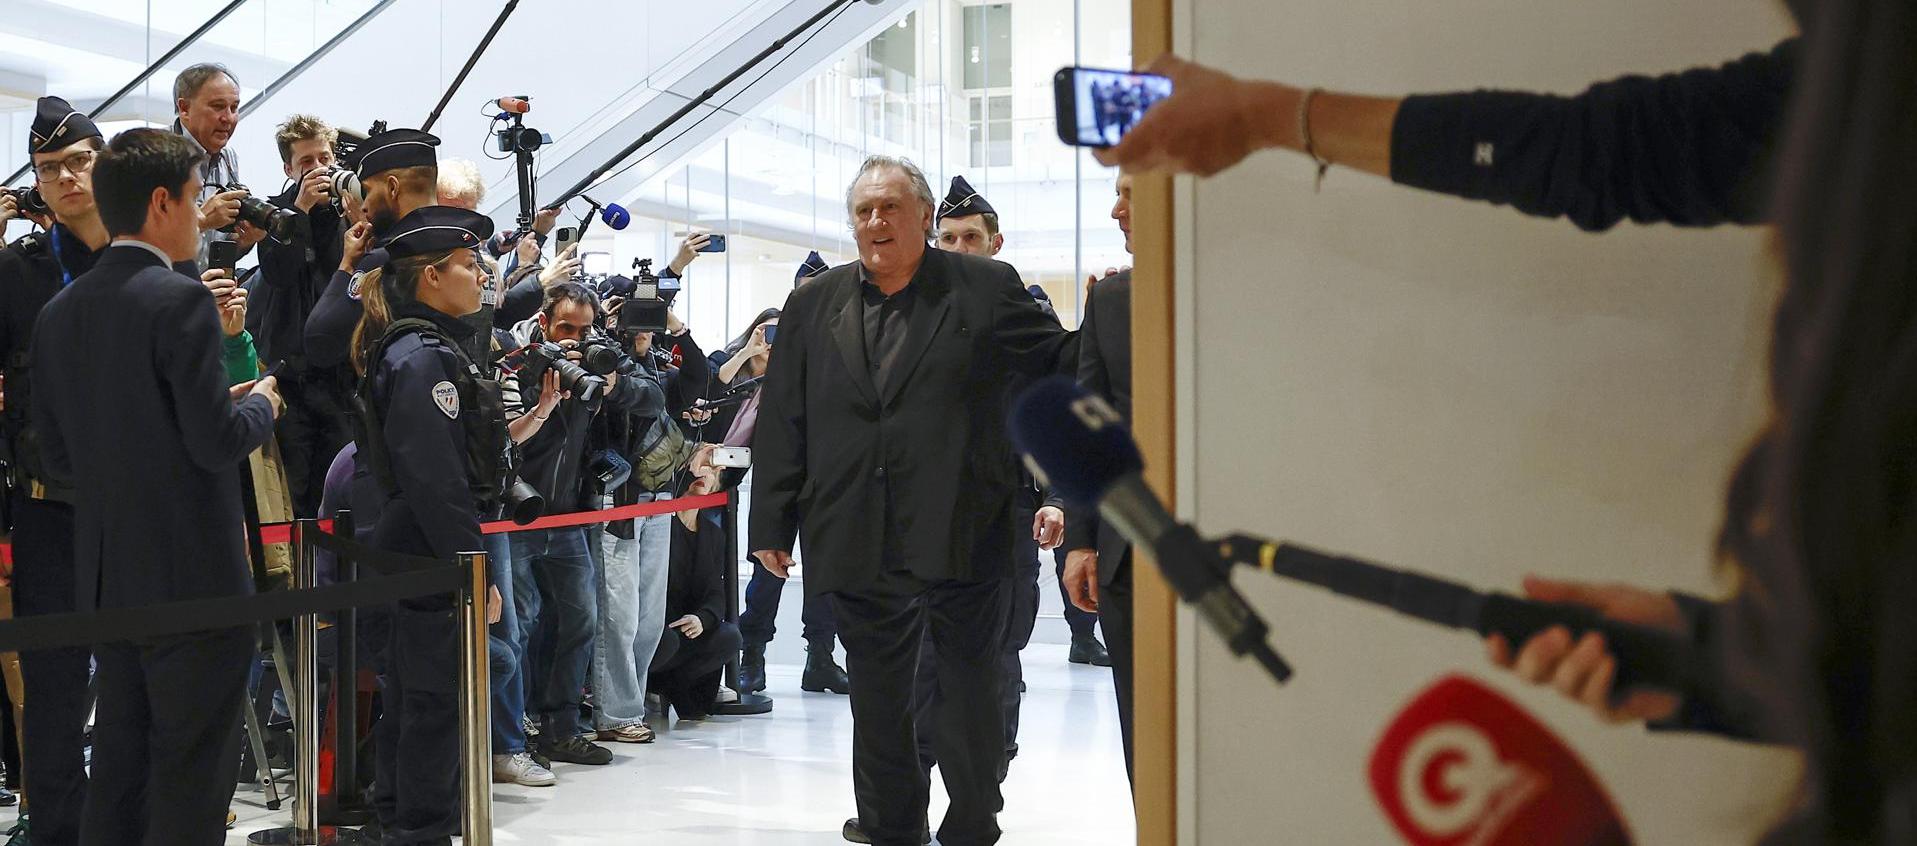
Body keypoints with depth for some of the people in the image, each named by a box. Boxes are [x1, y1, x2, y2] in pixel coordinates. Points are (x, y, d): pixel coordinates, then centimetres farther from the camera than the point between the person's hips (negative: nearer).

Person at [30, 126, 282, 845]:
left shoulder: (59, 312, 8)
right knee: (192, 772, 0)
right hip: (192, 573, -7)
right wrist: (260, 404, 2)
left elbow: (58, 454, 11)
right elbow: (219, 443, -19)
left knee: (119, 763, 16)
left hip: (106, 574, 8)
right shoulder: (181, 300, -15)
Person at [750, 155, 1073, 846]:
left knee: (971, 698, 5)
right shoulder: (812, 307, 11)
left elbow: (1063, 370, 4)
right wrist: (772, 525, 8)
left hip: (963, 546, -3)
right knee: (876, 705, 11)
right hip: (860, 550, 3)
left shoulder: (986, 289, 2)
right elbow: (781, 423, 10)